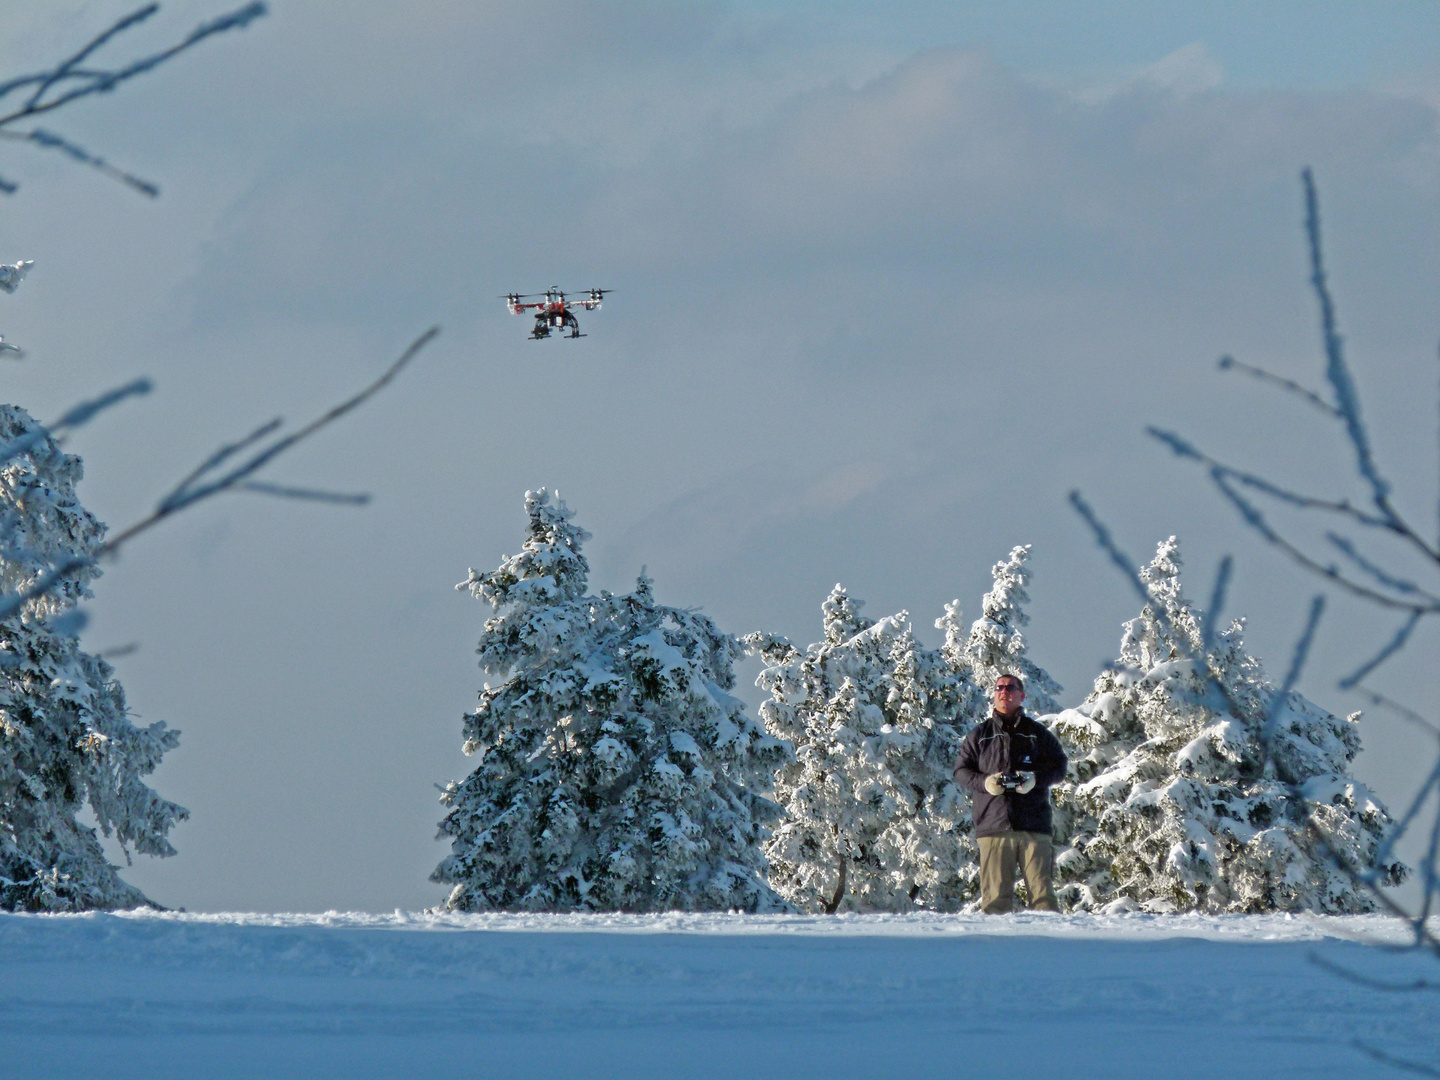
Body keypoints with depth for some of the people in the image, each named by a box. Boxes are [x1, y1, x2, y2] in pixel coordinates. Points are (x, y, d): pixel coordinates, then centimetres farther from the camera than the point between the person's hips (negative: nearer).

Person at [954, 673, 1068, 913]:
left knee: (1041, 891, -6)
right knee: (995, 895, -4)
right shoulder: (980, 734, 15)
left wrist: (1036, 779, -9)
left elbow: (1059, 767, 11)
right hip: (993, 825, 0)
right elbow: (961, 771, 13)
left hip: (1034, 826, 0)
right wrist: (984, 782, -7)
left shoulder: (1037, 733, 13)